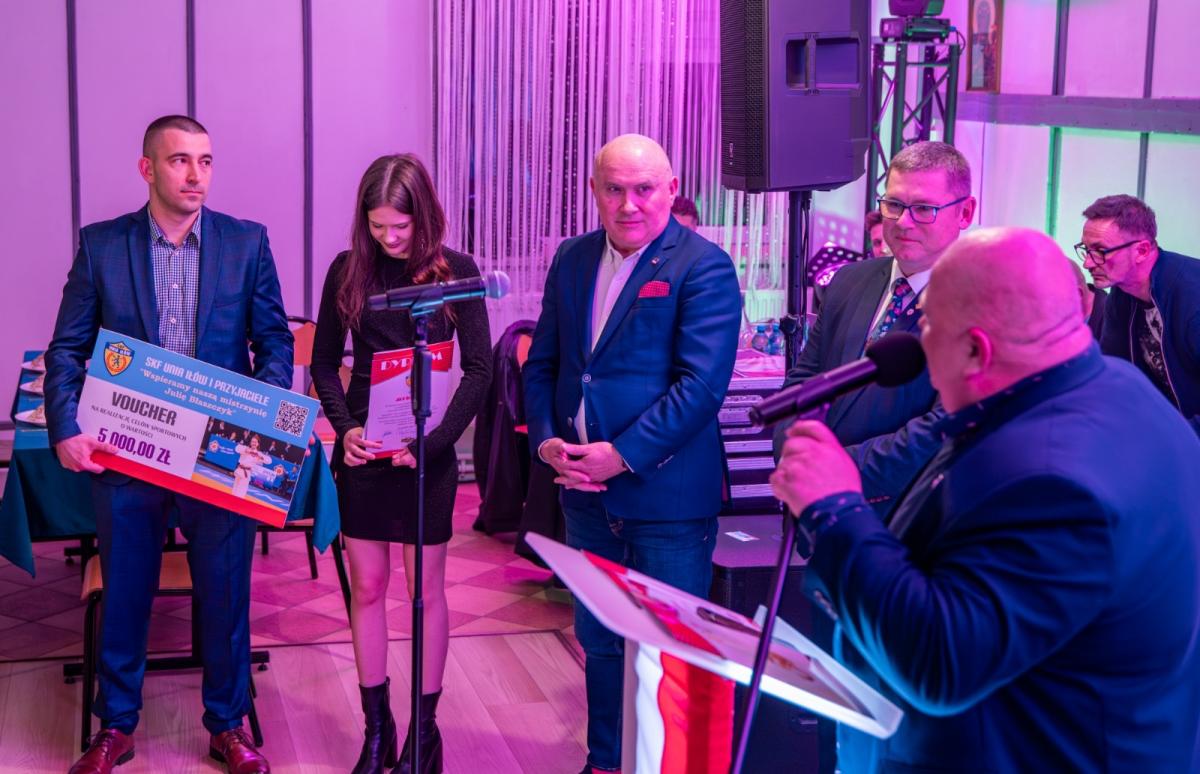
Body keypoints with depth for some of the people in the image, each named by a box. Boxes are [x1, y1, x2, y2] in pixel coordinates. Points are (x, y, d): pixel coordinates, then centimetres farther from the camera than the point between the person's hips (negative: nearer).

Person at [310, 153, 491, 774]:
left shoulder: (455, 270, -5)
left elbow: (479, 368, -7)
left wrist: (433, 440, -16)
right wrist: (345, 427, -10)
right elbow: (325, 363, 6)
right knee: (367, 587, 8)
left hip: (428, 452, -2)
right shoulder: (348, 269, 0)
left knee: (426, 588, 6)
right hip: (363, 450, 2)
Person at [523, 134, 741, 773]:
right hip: (585, 489, 6)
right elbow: (542, 361, 12)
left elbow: (701, 383, -19)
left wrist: (623, 455, -21)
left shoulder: (703, 266, -12)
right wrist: (546, 440, -4)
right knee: (598, 640, 19)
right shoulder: (572, 259, 9)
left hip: (667, 493, -6)